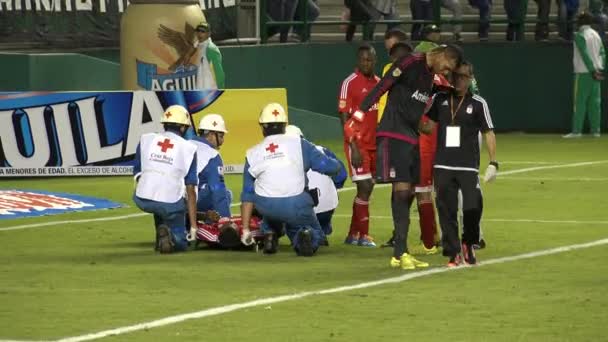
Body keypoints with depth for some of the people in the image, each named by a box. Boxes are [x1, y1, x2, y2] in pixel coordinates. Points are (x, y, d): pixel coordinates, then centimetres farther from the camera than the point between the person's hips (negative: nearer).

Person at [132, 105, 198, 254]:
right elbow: (190, 191, 4)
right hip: (171, 203, -3)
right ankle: (169, 236, -15)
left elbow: (137, 174, 14)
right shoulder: (188, 148, 5)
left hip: (142, 201, 3)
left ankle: (160, 239, 19)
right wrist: (193, 227, 6)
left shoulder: (146, 139, 10)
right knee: (179, 243, 18)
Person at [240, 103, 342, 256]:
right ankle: (306, 236, -14)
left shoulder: (253, 154, 9)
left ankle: (269, 234, 14)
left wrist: (246, 229, 17)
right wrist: (335, 164, 25)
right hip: (296, 206, -2)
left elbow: (247, 196, 12)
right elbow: (331, 167, -1)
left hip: (266, 207, 2)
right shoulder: (299, 144, 2)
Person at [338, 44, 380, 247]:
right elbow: (344, 117, -11)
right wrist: (354, 147, -16)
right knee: (364, 187, -9)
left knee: (368, 188, 9)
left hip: (375, 144, 7)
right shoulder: (350, 83, -9)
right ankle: (363, 236, -1)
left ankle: (353, 234, 17)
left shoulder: (379, 83, 11)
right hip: (358, 144, -7)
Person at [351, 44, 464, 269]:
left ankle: (400, 253, 13)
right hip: (393, 135, -9)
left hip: (412, 138, 9)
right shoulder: (411, 63, -11)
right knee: (402, 190, -14)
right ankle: (400, 252, -15)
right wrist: (360, 114, -18)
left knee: (406, 194, 9)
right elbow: (382, 87, -14)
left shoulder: (431, 75, 16)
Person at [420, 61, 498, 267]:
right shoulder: (440, 99, 7)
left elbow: (488, 133, 4)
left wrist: (493, 163, -2)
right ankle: (453, 253, 10)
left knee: (473, 207, -13)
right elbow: (429, 126, 14)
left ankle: (469, 244, 13)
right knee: (447, 211, 0)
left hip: (468, 166, -2)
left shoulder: (478, 103, 1)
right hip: (443, 166, 2)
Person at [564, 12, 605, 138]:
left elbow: (585, 55, -18)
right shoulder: (596, 35, 15)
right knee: (595, 102, 7)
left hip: (583, 72, -7)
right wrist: (600, 69, 4)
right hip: (596, 71, 7)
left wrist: (593, 71, -20)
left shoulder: (579, 35, -9)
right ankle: (596, 130, 5)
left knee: (579, 102, -6)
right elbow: (602, 53, 9)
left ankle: (577, 131, -9)